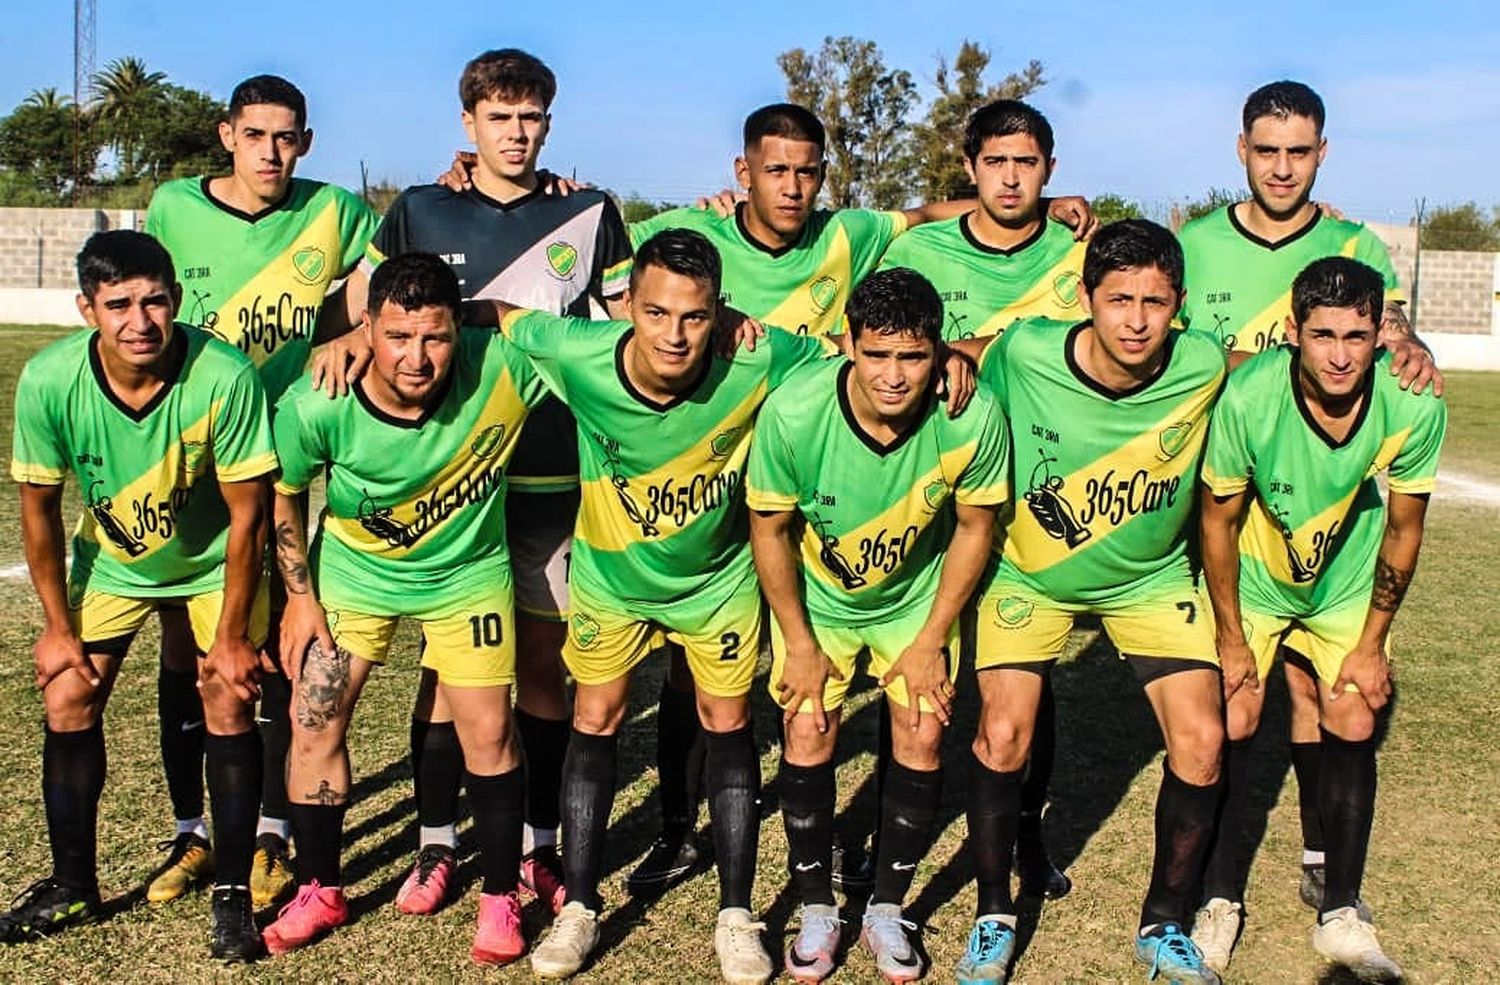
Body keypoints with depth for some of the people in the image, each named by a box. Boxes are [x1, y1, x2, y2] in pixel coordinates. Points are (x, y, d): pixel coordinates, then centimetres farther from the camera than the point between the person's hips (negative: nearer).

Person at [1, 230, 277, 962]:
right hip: (112, 557, 3)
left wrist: (232, 635, -16)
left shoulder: (224, 377, -35)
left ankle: (233, 894, 5)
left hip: (215, 558, -2)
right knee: (68, 702, 1)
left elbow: (247, 513, -23)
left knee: (229, 705, -10)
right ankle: (73, 886, 20)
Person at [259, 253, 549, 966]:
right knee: (314, 723, 3)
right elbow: (284, 494, -7)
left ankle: (500, 899, 22)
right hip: (352, 571, 1)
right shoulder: (315, 406, -27)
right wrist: (300, 599, -4)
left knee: (488, 734, 1)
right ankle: (319, 892, 26)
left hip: (467, 573, -1)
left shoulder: (500, 369, -31)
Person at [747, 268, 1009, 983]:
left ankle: (887, 912, 17)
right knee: (808, 738, -5)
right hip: (815, 596, 0)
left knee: (922, 740, -4)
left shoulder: (973, 419, -29)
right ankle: (816, 912, 16)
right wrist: (800, 644, -9)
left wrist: (931, 641, -8)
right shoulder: (792, 414, -31)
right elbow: (770, 529, -14)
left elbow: (974, 528, -11)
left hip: (918, 597, 1)